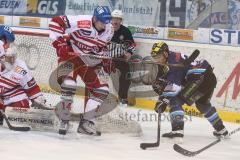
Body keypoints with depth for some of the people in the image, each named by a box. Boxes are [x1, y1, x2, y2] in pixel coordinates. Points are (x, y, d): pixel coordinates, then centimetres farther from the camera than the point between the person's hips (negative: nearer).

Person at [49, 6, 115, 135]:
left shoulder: (109, 31, -6)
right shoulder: (82, 22, -28)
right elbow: (56, 22, -25)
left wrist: (106, 61, 1)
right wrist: (59, 42, -28)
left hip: (90, 61, 6)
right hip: (70, 55, -6)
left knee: (102, 90, -2)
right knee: (69, 85, -25)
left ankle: (86, 123, 5)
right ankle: (63, 120, -9)